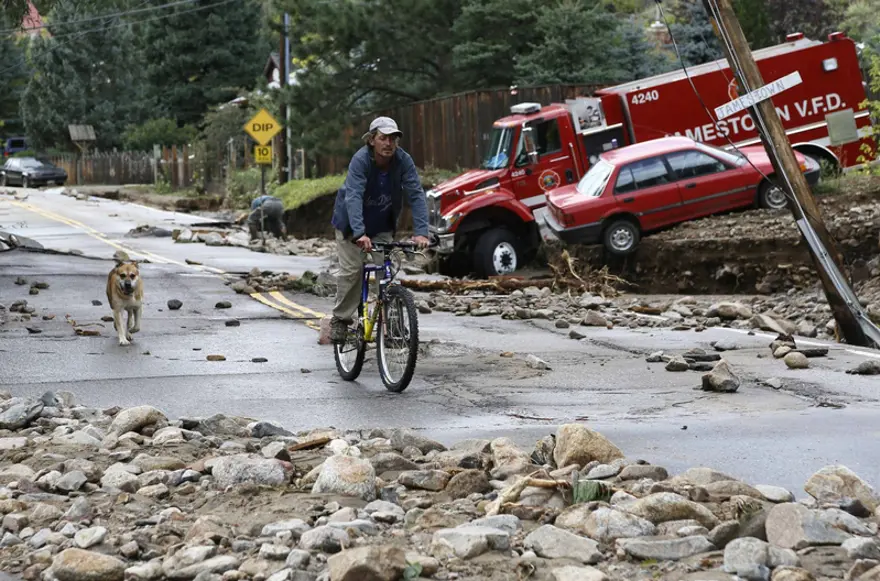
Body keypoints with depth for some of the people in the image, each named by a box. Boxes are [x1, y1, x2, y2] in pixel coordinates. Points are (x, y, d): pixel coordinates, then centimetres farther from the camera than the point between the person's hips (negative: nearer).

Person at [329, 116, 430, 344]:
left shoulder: (403, 160, -21)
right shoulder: (361, 160, -31)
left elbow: (416, 195, -26)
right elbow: (353, 196, -41)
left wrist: (421, 232, -39)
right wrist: (360, 233, -54)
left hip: (383, 225, 3)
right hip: (352, 223, -3)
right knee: (351, 271, -5)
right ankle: (340, 319, 11)